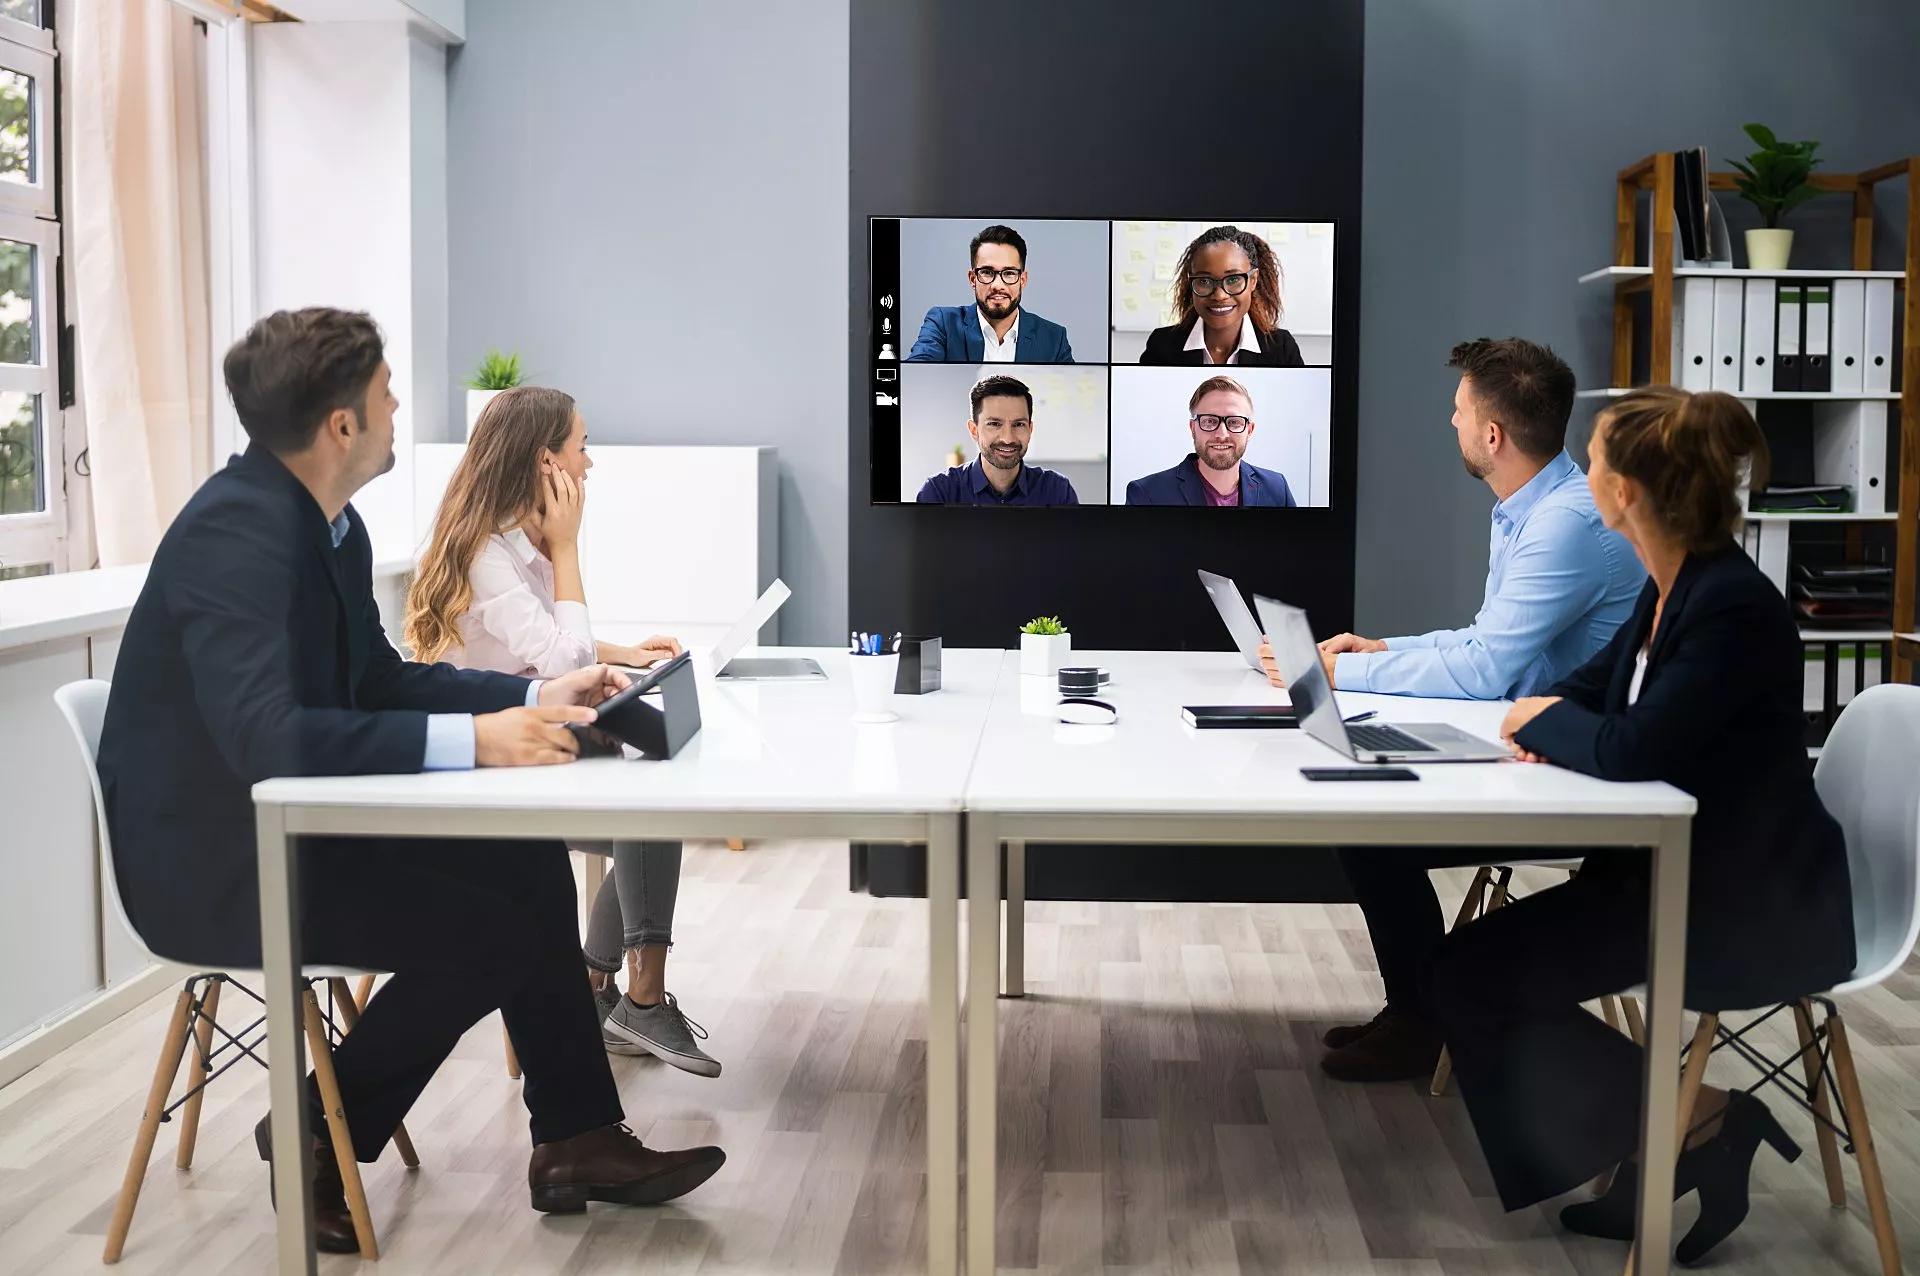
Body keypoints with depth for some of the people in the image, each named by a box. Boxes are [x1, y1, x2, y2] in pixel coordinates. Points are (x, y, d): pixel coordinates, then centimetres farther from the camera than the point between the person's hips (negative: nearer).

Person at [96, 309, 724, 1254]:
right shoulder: (236, 529, -25)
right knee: (486, 929, -16)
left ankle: (577, 1140, 8)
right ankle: (316, 1140, 5)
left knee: (528, 866, -1)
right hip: (212, 854, -9)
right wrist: (469, 740, -39)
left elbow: (379, 678, 13)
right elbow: (263, 735, -35)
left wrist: (533, 697, 0)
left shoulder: (331, 523, 4)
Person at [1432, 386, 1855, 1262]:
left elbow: (1631, 750, -29)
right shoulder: (1669, 590, 5)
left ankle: (1696, 1122, 1)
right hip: (1684, 871, 9)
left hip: (1752, 907, -9)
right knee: (1479, 970, 2)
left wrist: (1546, 720, -9)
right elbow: (1595, 689, 16)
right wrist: (1546, 725, -7)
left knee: (1474, 974, -11)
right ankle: (1679, 1135, 11)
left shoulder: (1735, 608, -24)